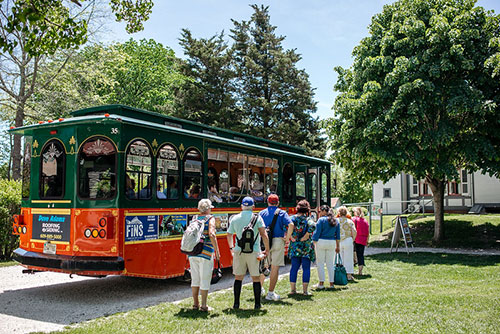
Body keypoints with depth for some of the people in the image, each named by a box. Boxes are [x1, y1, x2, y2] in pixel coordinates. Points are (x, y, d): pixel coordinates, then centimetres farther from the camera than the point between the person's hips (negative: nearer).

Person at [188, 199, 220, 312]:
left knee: (195, 279, 13)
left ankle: (195, 304, 20)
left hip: (192, 253, 5)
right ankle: (203, 306, 5)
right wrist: (217, 251, -11)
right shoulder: (210, 219, -3)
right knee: (205, 280, 2)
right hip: (206, 253, -5)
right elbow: (211, 235, -16)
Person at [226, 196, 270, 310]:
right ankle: (257, 304, 9)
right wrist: (267, 249, -1)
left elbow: (229, 235, 15)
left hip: (238, 251, 2)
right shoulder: (257, 218, -3)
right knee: (256, 278, 6)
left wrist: (231, 247, 30)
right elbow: (263, 235, -11)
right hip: (254, 251, -2)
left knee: (238, 278, 10)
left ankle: (236, 303, 10)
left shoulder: (235, 218, 6)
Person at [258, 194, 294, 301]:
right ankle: (270, 293, 4)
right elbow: (291, 225, -13)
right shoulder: (282, 213, 2)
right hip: (278, 241, -2)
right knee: (275, 267, 2)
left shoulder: (262, 213, 8)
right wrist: (287, 238, -6)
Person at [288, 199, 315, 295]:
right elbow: (311, 226, -26)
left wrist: (291, 237, -6)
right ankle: (305, 290, 3)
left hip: (294, 245, 3)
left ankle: (292, 289, 11)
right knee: (306, 268, 4)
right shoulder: (308, 219, -5)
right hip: (306, 246, -3)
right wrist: (306, 236, -15)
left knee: (294, 268, 9)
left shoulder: (293, 218, 3)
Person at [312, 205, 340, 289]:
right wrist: (338, 246, 20)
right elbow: (338, 235, 14)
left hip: (321, 242, -5)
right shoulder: (335, 221, 11)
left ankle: (321, 283, 0)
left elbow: (317, 233, -9)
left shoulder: (321, 220, -6)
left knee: (320, 263, 2)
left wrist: (313, 244, -4)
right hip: (332, 242, 5)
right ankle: (331, 283, 9)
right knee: (330, 263, 10)